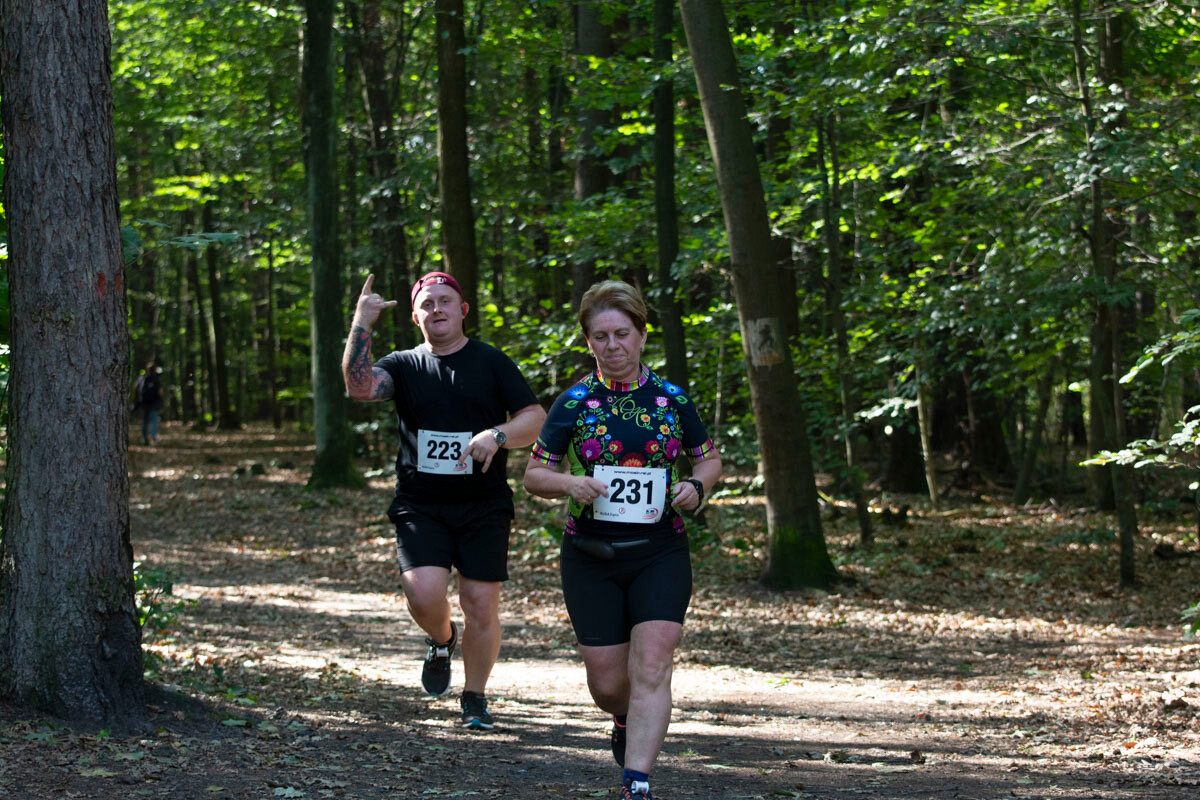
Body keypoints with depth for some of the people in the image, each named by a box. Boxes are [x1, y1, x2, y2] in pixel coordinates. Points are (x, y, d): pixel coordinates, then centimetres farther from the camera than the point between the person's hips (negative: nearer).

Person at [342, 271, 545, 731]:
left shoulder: (492, 363, 7)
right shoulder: (404, 366, 9)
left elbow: (536, 419, 1)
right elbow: (359, 386, -11)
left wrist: (497, 435, -18)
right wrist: (361, 325, -18)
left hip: (483, 506, 0)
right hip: (420, 506, 0)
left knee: (481, 605, -4)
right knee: (424, 593, -17)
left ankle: (475, 697, 15)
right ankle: (441, 641, 18)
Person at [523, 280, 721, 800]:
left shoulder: (672, 400, 3)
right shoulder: (573, 404, 0)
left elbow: (710, 460, 14)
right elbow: (534, 474, 4)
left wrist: (696, 485, -8)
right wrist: (568, 483, -18)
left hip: (660, 555, 0)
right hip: (591, 559, 0)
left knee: (651, 669, -15)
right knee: (607, 683, 4)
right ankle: (627, 721, 39)